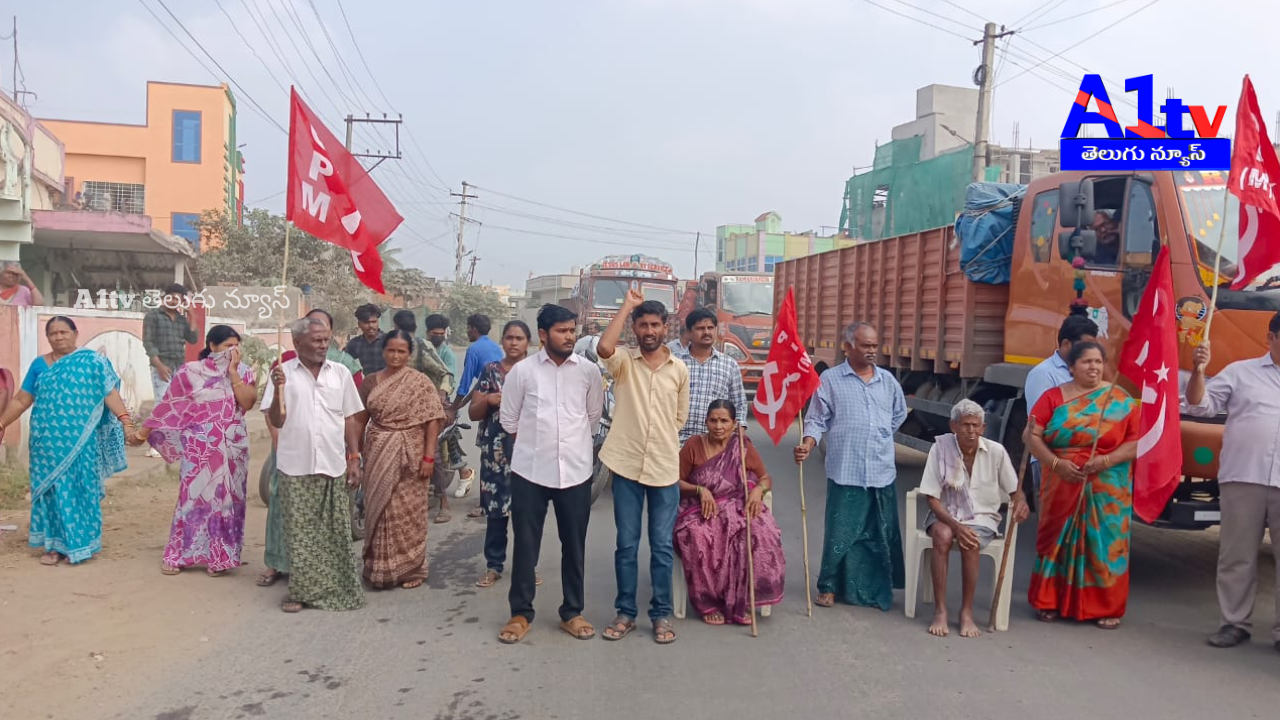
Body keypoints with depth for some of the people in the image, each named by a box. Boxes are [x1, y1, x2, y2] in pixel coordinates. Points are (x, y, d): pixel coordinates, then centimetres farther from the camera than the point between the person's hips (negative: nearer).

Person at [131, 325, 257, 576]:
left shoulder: (243, 372, 2)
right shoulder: (190, 372, -3)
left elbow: (247, 403, -13)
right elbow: (167, 406, 1)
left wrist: (232, 372, -13)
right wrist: (144, 430, 1)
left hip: (233, 448, 2)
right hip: (200, 447, -2)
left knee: (227, 499, 5)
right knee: (193, 496, 1)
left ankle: (219, 557, 16)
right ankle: (177, 555, 13)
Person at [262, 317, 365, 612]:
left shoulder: (340, 373, 5)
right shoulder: (283, 373, -1)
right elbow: (276, 421, -1)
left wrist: (354, 458, 6)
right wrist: (278, 390, -17)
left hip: (333, 465, 2)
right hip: (296, 467, -1)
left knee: (336, 532, 6)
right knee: (300, 532, 4)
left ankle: (337, 588, 18)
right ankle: (302, 591, 15)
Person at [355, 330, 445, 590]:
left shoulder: (421, 383, -5)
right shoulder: (371, 382, 7)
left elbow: (433, 421, -8)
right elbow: (360, 420, 11)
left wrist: (428, 456, -13)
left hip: (409, 458, -3)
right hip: (377, 457, 4)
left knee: (408, 512, 3)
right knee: (379, 510, 9)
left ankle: (411, 568, 17)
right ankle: (379, 568, 23)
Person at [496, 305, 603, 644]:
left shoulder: (589, 371, 1)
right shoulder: (521, 371, -3)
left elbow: (593, 415, 10)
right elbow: (509, 420, 5)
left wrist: (570, 440, 10)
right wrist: (537, 441, 8)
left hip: (576, 471, 1)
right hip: (530, 471, -1)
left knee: (574, 545, 10)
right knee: (525, 544, 7)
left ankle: (572, 612, 24)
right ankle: (521, 613, 20)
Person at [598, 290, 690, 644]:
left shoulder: (679, 369, 4)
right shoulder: (623, 361, -2)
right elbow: (604, 347, -25)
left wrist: (659, 442, 9)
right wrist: (628, 305, -17)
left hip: (665, 469, 1)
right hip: (627, 467, -1)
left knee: (662, 547, 8)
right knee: (626, 545, 9)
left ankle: (661, 614, 20)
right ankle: (626, 612, 22)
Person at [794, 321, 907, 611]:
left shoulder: (887, 380, 10)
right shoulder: (830, 379, -2)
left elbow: (899, 415, 25)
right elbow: (817, 420, -3)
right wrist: (807, 445, -18)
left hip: (882, 472, 4)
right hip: (846, 471, -4)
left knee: (881, 535, 10)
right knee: (840, 532, 0)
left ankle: (876, 590, 23)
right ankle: (829, 587, 15)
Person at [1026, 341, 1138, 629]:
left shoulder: (1120, 400, 3)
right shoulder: (1054, 397, 3)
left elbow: (1138, 440, -1)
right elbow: (1033, 435, -1)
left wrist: (1108, 460, -15)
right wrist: (1056, 463, -14)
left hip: (1107, 489, 0)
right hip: (1062, 485, 0)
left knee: (1104, 542, 3)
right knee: (1058, 539, 5)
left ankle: (1107, 608, 15)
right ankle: (1050, 601, 17)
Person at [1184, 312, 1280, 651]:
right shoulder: (1240, 372, 8)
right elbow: (1200, 406, 2)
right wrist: (1198, 372, -10)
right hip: (1243, 479, -1)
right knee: (1236, 556, 6)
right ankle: (1235, 623, 17)